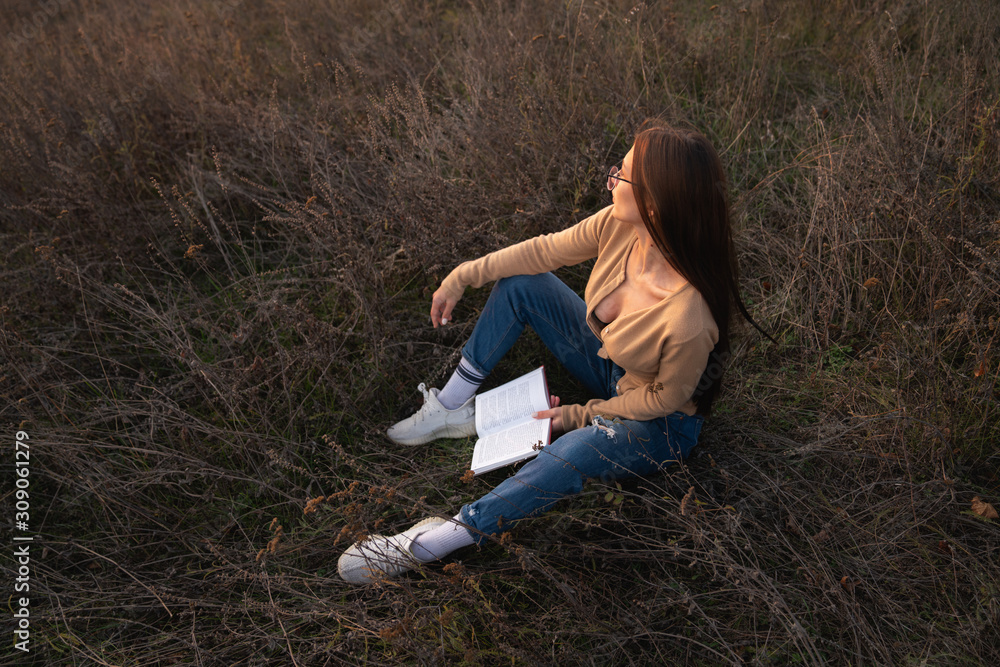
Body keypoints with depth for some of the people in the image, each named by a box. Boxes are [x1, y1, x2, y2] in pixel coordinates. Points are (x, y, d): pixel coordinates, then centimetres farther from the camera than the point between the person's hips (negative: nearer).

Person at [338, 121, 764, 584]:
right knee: (519, 282, -3)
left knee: (575, 451, -38)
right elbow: (545, 251, -7)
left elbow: (666, 397, -23)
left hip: (660, 423, -7)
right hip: (609, 362, 7)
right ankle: (454, 407, 6)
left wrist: (579, 416, -13)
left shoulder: (688, 317, -40)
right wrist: (463, 277, -1)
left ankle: (435, 541, -26)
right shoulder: (619, 224, -23)